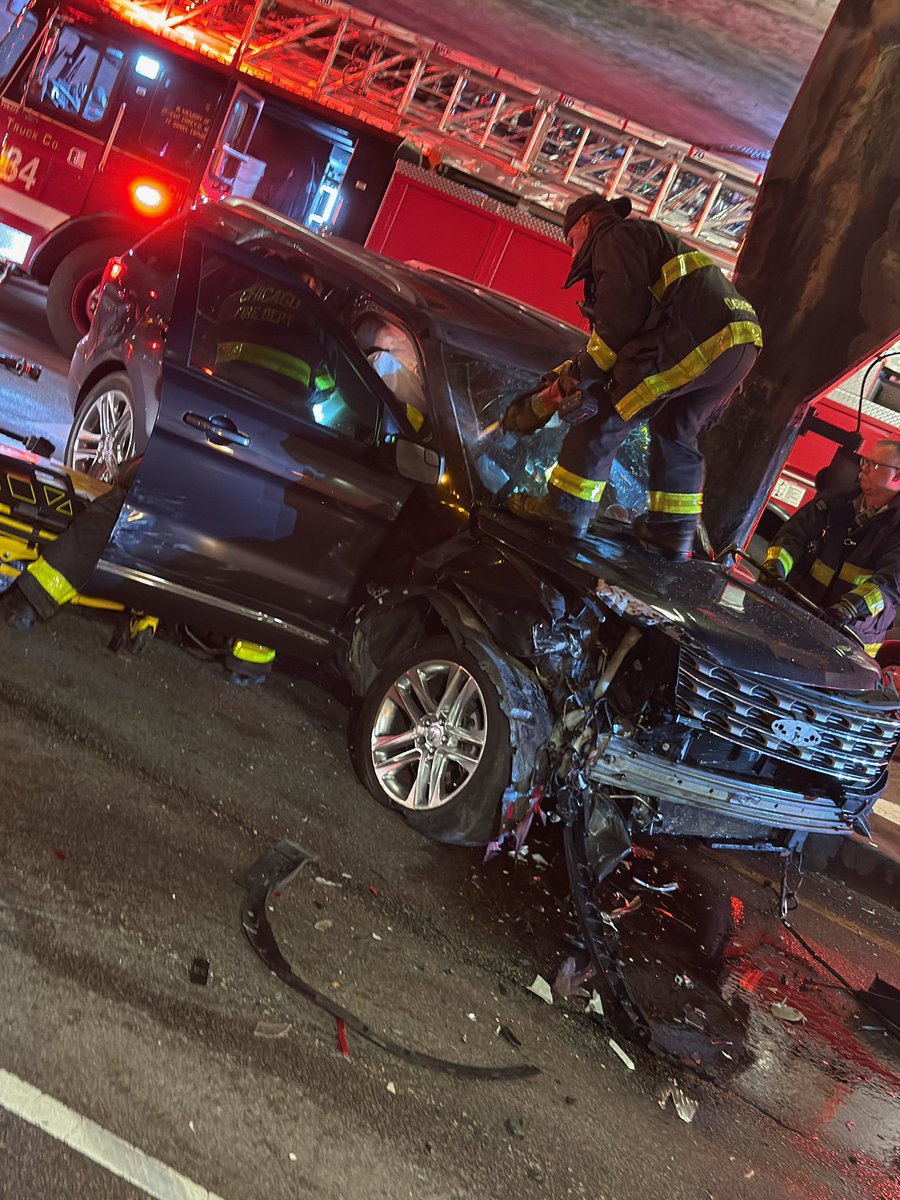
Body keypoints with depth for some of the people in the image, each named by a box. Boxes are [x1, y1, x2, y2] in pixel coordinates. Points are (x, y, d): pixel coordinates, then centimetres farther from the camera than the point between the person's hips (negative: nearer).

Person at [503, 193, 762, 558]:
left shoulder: (614, 236, 6)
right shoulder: (649, 239, 36)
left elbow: (623, 313, -11)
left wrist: (583, 370, -1)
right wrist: (559, 383, 25)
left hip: (692, 336, -10)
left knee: (604, 415, -2)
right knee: (675, 433, 22)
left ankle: (565, 508, 1)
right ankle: (672, 532, 23)